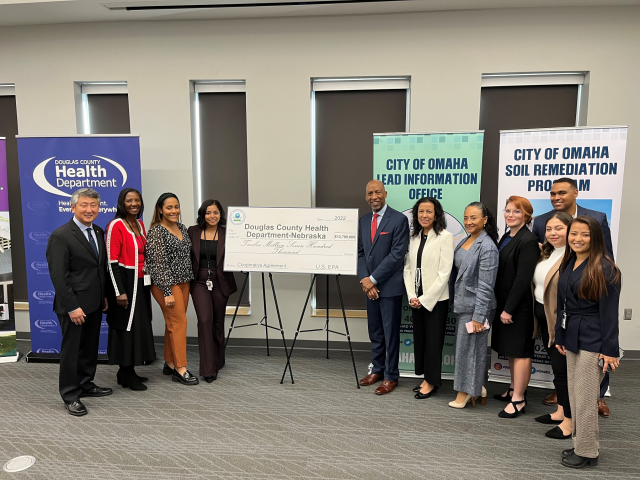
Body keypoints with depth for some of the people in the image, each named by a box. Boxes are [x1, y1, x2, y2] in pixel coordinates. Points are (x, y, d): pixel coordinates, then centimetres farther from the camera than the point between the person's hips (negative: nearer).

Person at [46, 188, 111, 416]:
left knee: (90, 347, 18)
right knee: (71, 350, 5)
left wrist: (104, 295, 12)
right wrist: (72, 307, -19)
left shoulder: (99, 232, 8)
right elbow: (58, 276, -18)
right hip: (74, 305, -7)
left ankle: (86, 384, 34)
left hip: (94, 303, 7)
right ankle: (70, 396, 19)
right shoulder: (60, 236, -15)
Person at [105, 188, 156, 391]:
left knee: (139, 325, 12)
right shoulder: (116, 225, -12)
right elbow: (112, 261, -16)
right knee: (126, 326, 0)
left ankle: (128, 371, 25)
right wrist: (120, 291, -19)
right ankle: (126, 375, 13)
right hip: (124, 282, -8)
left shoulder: (140, 224, 11)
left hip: (140, 283, 8)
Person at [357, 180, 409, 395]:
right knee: (374, 332, 16)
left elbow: (397, 255, -16)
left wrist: (373, 279, -16)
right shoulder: (363, 220, 9)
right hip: (370, 285, 6)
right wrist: (364, 280, -5)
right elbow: (361, 252, 9)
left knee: (390, 333, 5)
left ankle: (391, 376, 18)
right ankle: (377, 370, 31)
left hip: (390, 286, -6)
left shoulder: (399, 219, -11)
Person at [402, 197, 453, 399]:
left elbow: (444, 273, -14)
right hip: (416, 299, 6)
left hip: (435, 299, -5)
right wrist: (412, 296, -4)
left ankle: (432, 382, 19)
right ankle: (425, 377, 26)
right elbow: (408, 268, 7)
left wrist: (425, 299, -14)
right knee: (419, 339, 12)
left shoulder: (445, 237, -10)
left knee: (433, 341, 4)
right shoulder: (414, 237, 8)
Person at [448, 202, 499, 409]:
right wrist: (455, 301, 14)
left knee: (469, 347, 4)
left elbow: (485, 286, -19)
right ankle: (475, 388, 30)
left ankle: (467, 391, 21)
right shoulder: (466, 240, 8)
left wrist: (478, 316, -19)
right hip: (463, 305, 8)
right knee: (464, 347, 15)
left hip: (475, 307, -8)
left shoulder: (487, 247, -17)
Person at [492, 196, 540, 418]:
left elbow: (523, 279, -20)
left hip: (519, 306, -9)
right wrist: (502, 306, 12)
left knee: (519, 351, 0)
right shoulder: (506, 237, 12)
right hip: (504, 303, 9)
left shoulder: (528, 241, -15)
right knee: (510, 349, 18)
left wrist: (509, 309, -19)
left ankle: (518, 400, 10)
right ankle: (515, 389, 31)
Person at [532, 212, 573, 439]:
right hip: (544, 317, 8)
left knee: (563, 369, 2)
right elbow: (537, 283, 19)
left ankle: (569, 420, 18)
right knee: (556, 366, 18)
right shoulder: (546, 253, 10)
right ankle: (560, 411, 33)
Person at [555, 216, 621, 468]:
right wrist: (560, 336, 14)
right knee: (574, 394, 14)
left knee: (585, 397, 2)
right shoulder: (567, 264, 8)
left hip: (592, 341, -7)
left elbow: (609, 312, -14)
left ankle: (587, 452, 18)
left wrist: (609, 349, -15)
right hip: (572, 338, 7)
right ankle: (581, 443, 29)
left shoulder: (604, 268, -13)